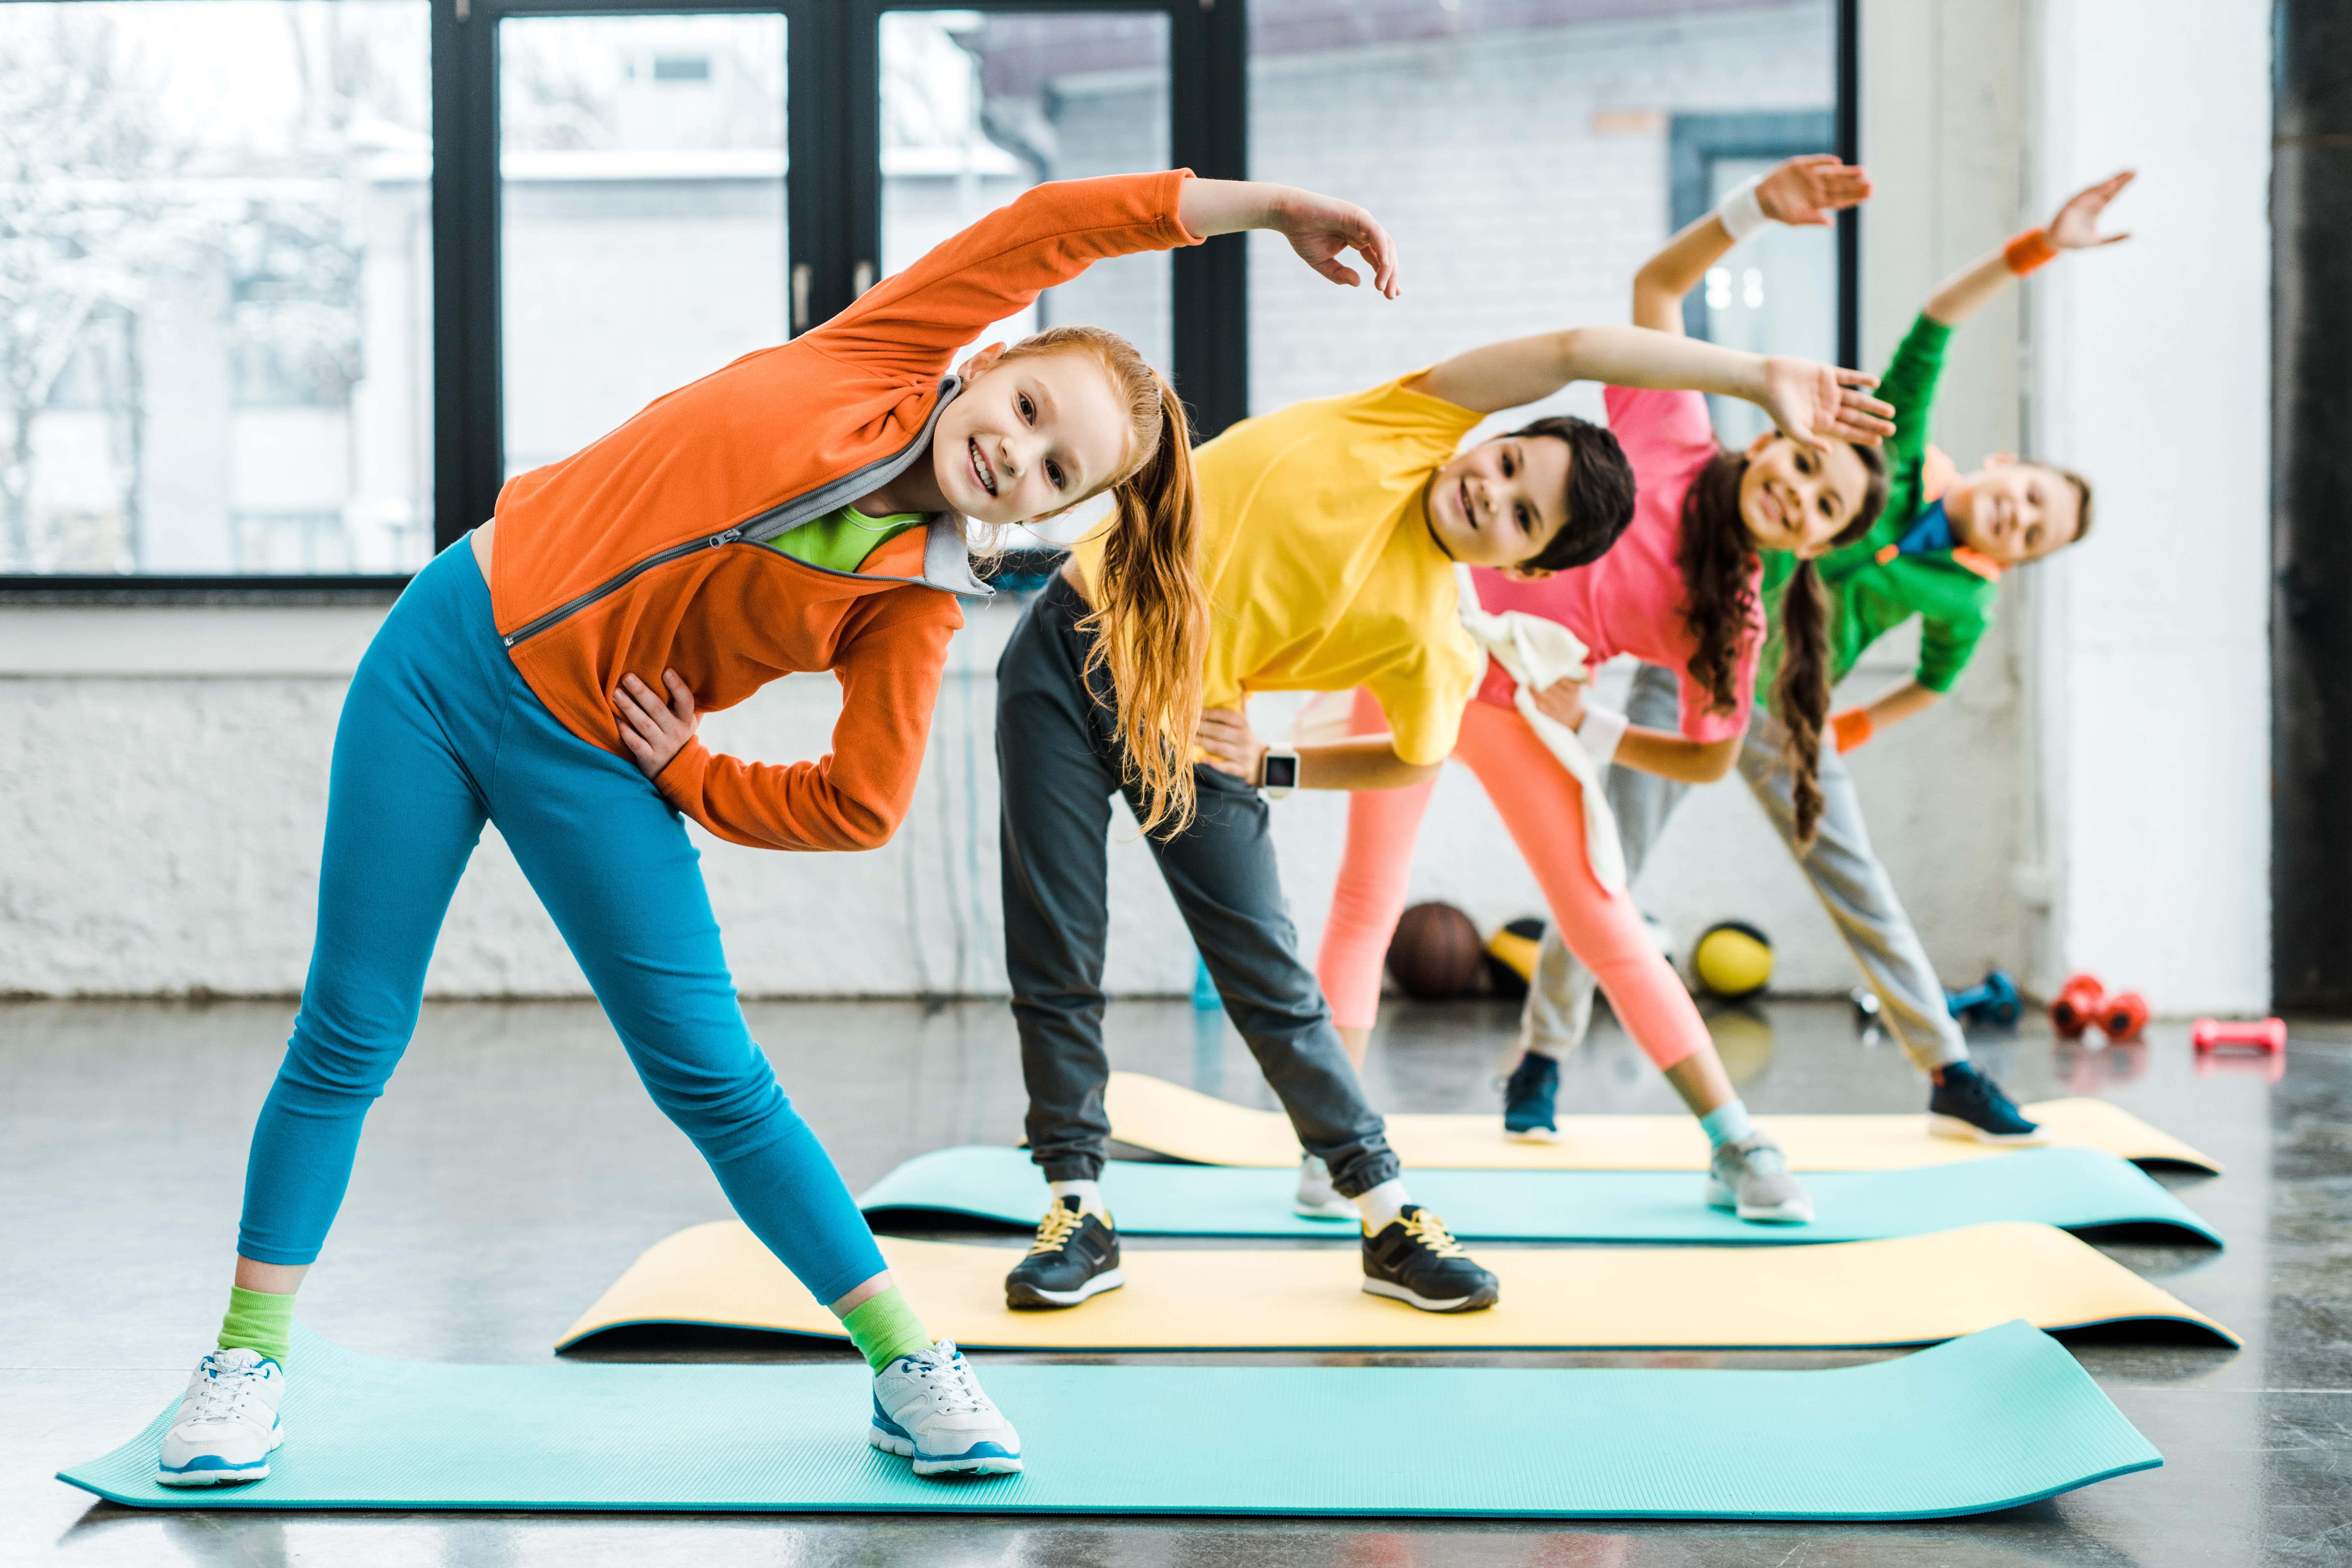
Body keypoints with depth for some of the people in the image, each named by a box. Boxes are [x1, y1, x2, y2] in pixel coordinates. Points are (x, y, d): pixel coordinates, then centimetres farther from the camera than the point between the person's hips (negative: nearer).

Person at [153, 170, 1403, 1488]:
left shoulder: (916, 604, -7)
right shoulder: (876, 361, -6)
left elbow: (857, 812, -9)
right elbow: (1053, 226, -9)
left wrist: (685, 775, -9)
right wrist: (1260, 204, -10)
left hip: (589, 759, 0)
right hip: (447, 652, 0)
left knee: (713, 1076, -3)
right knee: (352, 1033, 3)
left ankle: (909, 1371, 8)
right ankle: (252, 1354, 17)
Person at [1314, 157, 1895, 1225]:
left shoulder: (1731, 618, -11)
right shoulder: (1672, 435, -13)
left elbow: (1709, 759, -2)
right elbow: (1656, 282, -14)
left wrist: (1589, 731, -6)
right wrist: (1761, 208, -28)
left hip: (1522, 711, 0)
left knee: (1604, 924, -3)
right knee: (1369, 897, -2)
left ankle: (1736, 1149, 5)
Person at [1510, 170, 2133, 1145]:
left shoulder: (1966, 604, -2)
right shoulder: (1897, 458, -10)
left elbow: (1935, 682, 18)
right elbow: (1936, 324, -17)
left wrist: (1856, 729, 8)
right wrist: (2032, 252, -27)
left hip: (1786, 725, 3)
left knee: (1860, 888, 4)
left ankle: (1952, 1076, 13)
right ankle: (1541, 1063, 5)